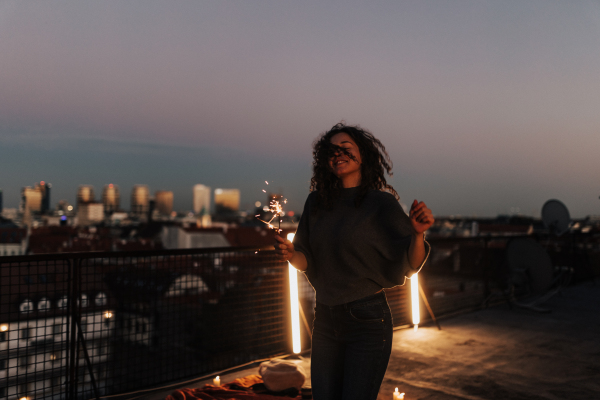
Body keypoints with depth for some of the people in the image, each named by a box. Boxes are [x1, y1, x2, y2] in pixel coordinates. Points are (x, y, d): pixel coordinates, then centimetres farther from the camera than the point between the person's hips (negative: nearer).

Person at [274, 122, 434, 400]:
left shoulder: (381, 203, -9)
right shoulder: (316, 202, 4)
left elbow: (410, 265, -9)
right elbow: (308, 261, 10)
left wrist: (418, 233, -27)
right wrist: (290, 255, -11)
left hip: (367, 320, -4)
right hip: (325, 319, 5)